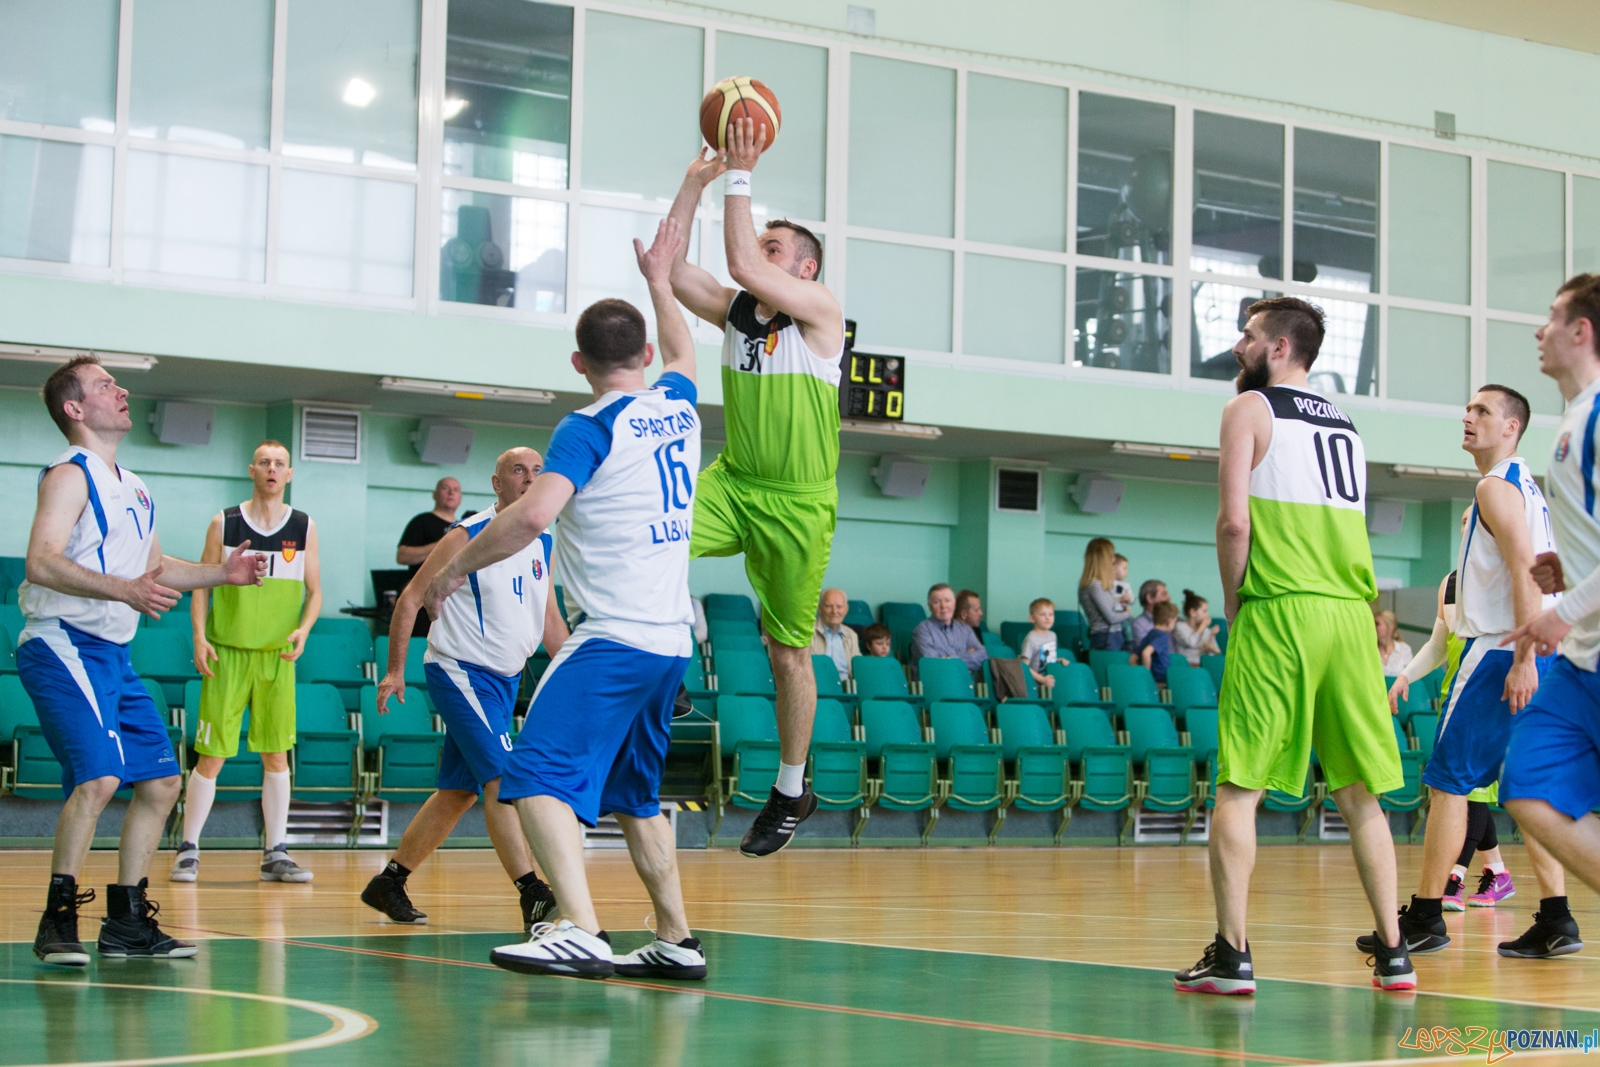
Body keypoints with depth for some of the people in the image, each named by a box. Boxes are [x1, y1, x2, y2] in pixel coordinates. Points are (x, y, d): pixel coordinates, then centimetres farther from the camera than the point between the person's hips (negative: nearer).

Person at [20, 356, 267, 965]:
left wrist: (220, 573, 18)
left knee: (161, 781, 9)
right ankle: (57, 921, -13)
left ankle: (126, 923, 17)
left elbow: (153, 567, 31)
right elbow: (42, 562, -22)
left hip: (113, 655, 9)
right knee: (98, 776, -22)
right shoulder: (70, 476, -9)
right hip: (63, 646, -9)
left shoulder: (132, 488, 19)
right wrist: (124, 589, -34)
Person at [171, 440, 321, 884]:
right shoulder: (224, 523, 2)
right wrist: (199, 636, -8)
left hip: (278, 656, 2)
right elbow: (201, 584, 4)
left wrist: (303, 629, -9)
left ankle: (275, 854, 11)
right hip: (227, 652, -2)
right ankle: (188, 851, 8)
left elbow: (314, 591, 9)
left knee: (277, 754, 4)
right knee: (211, 756, -2)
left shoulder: (303, 527, 6)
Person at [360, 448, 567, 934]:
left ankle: (389, 882, 23)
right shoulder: (468, 537, -12)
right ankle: (532, 896, -22)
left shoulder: (543, 545, 8)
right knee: (503, 777, -18)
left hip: (504, 680, 8)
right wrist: (395, 670, -8)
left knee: (458, 792, 11)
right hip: (460, 671, -8)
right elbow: (410, 598, -6)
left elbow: (550, 620, 18)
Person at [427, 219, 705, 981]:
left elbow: (534, 513, -23)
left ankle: (581, 932, -29)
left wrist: (458, 565, -11)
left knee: (538, 776, -14)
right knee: (634, 796, 20)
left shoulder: (589, 430, -9)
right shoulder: (677, 409, 12)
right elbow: (682, 356, 36)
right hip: (671, 640, 8)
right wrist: (660, 281, 48)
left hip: (614, 636, -8)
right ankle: (676, 941, 23)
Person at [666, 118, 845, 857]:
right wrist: (695, 183, -6)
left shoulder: (821, 311, -10)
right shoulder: (735, 311, 7)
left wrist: (740, 176, -23)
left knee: (788, 652, 5)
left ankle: (792, 792, 21)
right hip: (732, 483, 5)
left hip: (798, 503, -5)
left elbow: (743, 265, -25)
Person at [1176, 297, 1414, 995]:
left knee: (1237, 787, -3)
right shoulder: (1344, 424, 21)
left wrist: (1233, 605, 2)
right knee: (1359, 793, 11)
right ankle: (1393, 953, 11)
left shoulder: (1251, 408, 1)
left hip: (1279, 611, -6)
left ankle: (1232, 955, -8)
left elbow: (1234, 521, -10)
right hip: (1352, 611, 6)